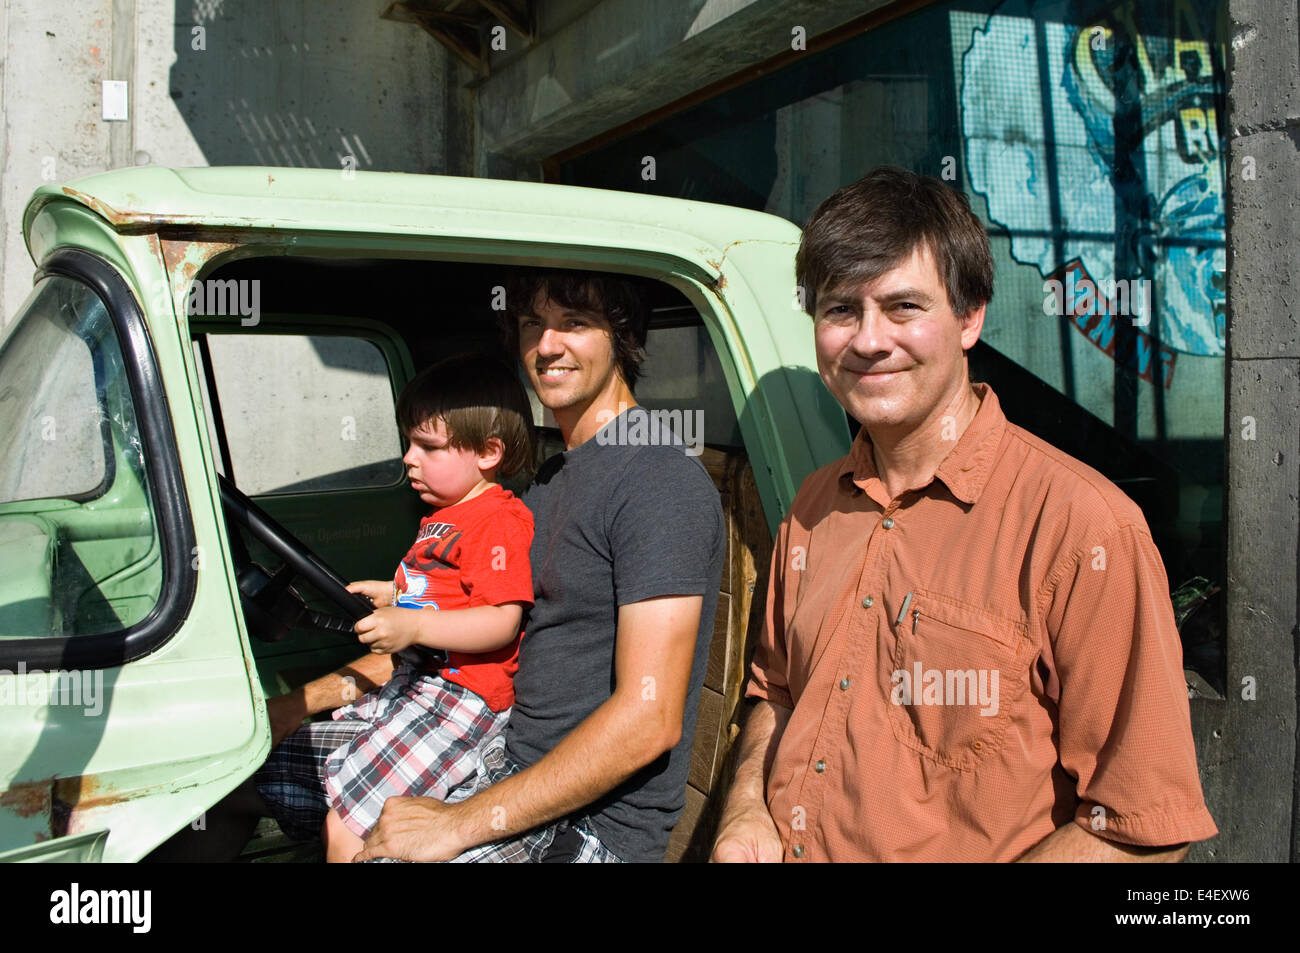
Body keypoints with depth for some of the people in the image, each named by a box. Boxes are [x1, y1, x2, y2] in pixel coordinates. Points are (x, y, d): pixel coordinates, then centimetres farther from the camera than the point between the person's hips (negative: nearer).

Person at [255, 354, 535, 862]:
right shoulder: (440, 517, 21)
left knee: (345, 825, -22)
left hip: (462, 697, -11)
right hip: (408, 686, 11)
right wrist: (392, 594, 24)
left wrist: (413, 625, -28)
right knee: (277, 765, 6)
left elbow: (501, 621, -21)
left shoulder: (501, 521, -12)